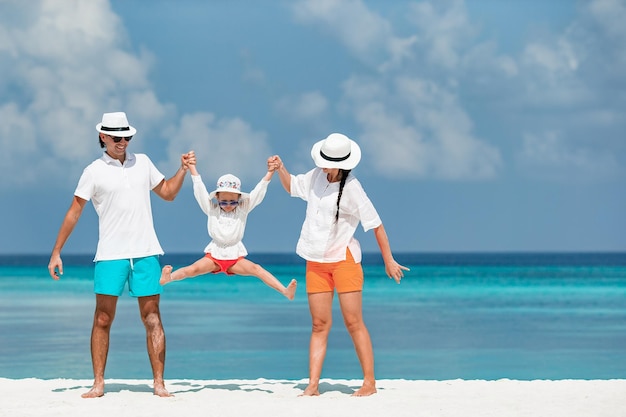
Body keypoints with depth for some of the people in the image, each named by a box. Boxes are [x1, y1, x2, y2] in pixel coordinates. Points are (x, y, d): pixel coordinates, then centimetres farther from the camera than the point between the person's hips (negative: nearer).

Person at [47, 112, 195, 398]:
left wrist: (183, 170, 6)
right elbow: (74, 212, 2)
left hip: (146, 253, 2)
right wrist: (56, 252, 1)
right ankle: (98, 384, 4)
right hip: (110, 255, -2)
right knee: (103, 319, -2)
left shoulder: (142, 162, 11)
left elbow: (167, 193, 22)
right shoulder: (94, 171, 1)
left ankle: (159, 383, 2)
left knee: (152, 317, 0)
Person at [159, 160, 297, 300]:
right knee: (193, 269, -22)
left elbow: (259, 191, -2)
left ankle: (285, 291, -30)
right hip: (214, 254, 1)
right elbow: (199, 188, 0)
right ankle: (166, 279, -42)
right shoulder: (211, 209, 3)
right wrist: (191, 166, -3)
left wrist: (270, 171, -9)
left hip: (236, 257, -1)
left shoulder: (243, 209, 3)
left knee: (257, 270, -21)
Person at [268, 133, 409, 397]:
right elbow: (292, 186, 24)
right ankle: (313, 385, 0)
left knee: (353, 322, -5)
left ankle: (370, 383, 0)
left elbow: (375, 225, -10)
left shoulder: (351, 189, -14)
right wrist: (280, 169, 4)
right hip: (315, 262, 5)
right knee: (319, 324, 3)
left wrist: (389, 261, -9)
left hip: (343, 260, -5)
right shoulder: (316, 176, 4)